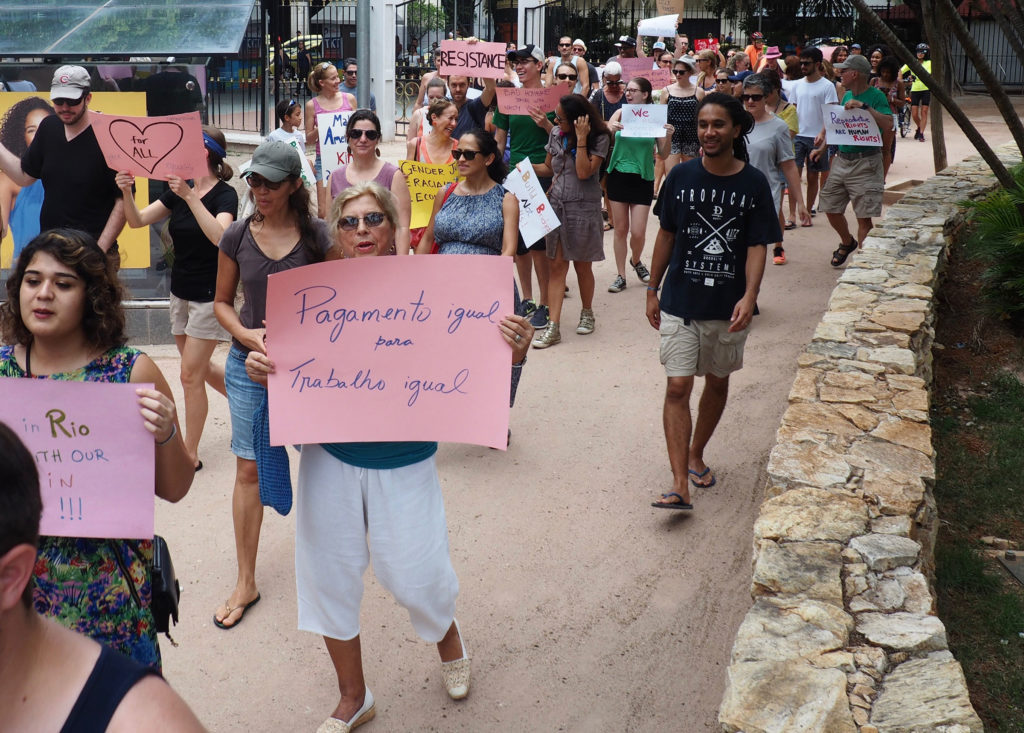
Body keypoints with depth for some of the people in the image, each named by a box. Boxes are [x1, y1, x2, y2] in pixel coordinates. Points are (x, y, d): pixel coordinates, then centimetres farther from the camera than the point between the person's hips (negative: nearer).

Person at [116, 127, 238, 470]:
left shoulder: (224, 194, -14)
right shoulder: (178, 191, 6)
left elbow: (220, 236, -32)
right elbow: (137, 220, 2)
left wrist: (191, 197, -37)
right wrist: (126, 192, -16)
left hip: (209, 295, -7)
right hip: (181, 292, 8)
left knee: (190, 375, -3)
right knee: (201, 369, 17)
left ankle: (190, 454, 8)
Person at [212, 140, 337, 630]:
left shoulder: (317, 236, -6)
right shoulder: (238, 237, 0)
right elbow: (222, 302, 9)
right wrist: (248, 334, -10)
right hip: (249, 362, 1)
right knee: (249, 468, 4)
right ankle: (245, 582, 14)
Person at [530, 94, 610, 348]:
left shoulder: (599, 138, -9)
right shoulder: (557, 134, 6)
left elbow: (584, 172, -19)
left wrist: (581, 139, -21)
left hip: (584, 208, -4)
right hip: (557, 204, 4)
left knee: (582, 266, 9)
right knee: (557, 265, -1)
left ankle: (587, 313, 33)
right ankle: (553, 327, -3)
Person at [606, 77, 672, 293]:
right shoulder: (620, 114, -1)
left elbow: (663, 155, -3)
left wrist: (668, 137, -21)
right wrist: (610, 130, -30)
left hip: (643, 178, -1)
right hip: (619, 176, 1)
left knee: (638, 232, -2)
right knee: (620, 229, 6)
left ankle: (636, 261, 30)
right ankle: (621, 276, 17)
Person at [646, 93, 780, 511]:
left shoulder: (753, 183, -5)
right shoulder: (682, 176, -2)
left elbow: (757, 246, -7)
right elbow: (667, 235, 6)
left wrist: (749, 296, -21)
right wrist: (652, 291, 8)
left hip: (729, 307, 1)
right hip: (680, 302, -1)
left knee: (718, 383, 16)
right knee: (678, 387, -9)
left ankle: (696, 453, 38)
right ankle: (680, 485, -10)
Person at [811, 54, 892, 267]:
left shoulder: (876, 96, -10)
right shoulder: (847, 96, 12)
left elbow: (888, 124, -25)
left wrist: (864, 106, -29)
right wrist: (822, 148, 14)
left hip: (866, 163, -7)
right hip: (842, 160, 7)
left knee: (864, 216, -4)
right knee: (831, 208, 12)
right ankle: (847, 242, 36)